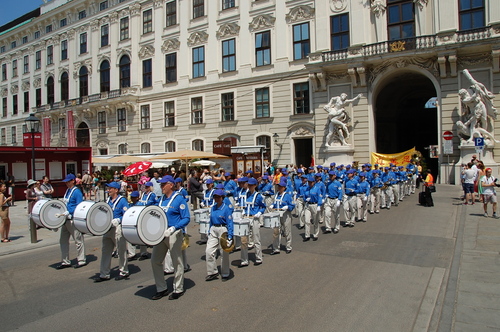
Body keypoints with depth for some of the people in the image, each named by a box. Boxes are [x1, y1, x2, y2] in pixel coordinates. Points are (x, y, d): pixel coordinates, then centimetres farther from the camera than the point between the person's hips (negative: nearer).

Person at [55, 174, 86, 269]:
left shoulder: (77, 192, -13)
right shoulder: (67, 191, 13)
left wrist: (67, 213, -23)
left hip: (73, 220, -9)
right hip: (66, 219, 9)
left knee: (78, 240, 1)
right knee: (63, 240, 13)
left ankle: (82, 260, 12)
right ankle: (65, 261, 22)